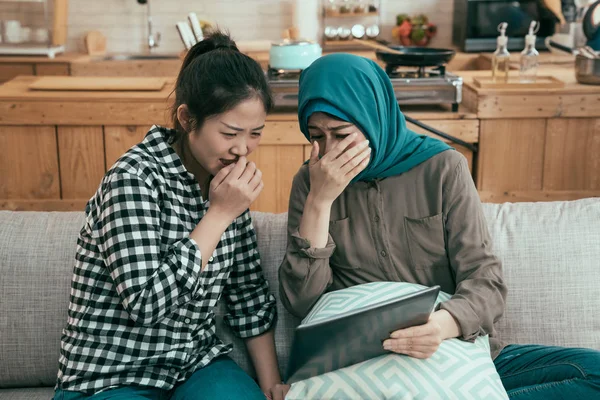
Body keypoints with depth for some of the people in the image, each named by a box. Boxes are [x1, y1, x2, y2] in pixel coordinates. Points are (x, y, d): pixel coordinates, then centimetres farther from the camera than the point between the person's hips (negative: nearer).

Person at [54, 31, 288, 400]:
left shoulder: (226, 179, 1)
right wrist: (220, 215, -23)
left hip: (197, 365, 5)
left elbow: (249, 293, 8)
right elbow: (147, 303, -25)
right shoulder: (135, 178, -19)